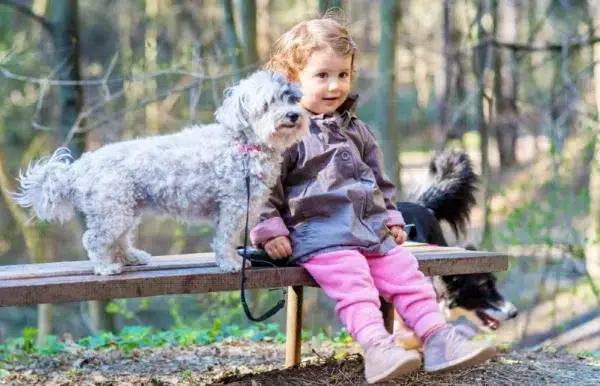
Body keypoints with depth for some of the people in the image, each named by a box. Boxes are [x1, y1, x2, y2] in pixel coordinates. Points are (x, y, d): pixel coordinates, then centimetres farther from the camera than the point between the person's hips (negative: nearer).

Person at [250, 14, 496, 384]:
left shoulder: (356, 130, 19)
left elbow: (378, 178, 28)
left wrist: (391, 216, 21)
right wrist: (270, 229, -13)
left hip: (370, 227, 7)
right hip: (317, 230, -7)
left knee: (405, 270, -7)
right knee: (351, 279, -29)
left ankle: (437, 335, -12)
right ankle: (375, 345, -42)